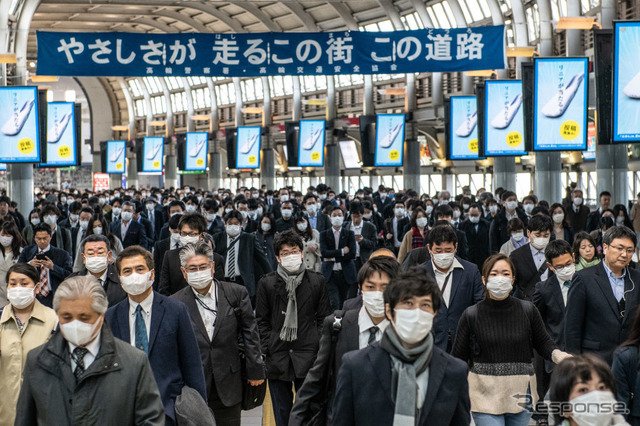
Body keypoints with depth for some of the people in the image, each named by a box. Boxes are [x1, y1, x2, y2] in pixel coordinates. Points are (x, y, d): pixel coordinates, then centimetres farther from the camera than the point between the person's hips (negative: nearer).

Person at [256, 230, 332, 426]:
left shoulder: (316, 281, 5)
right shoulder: (267, 283, 5)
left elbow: (324, 318, 8)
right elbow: (262, 320, 7)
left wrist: (319, 347, -2)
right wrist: (268, 348, -2)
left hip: (307, 356, -1)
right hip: (278, 357, 1)